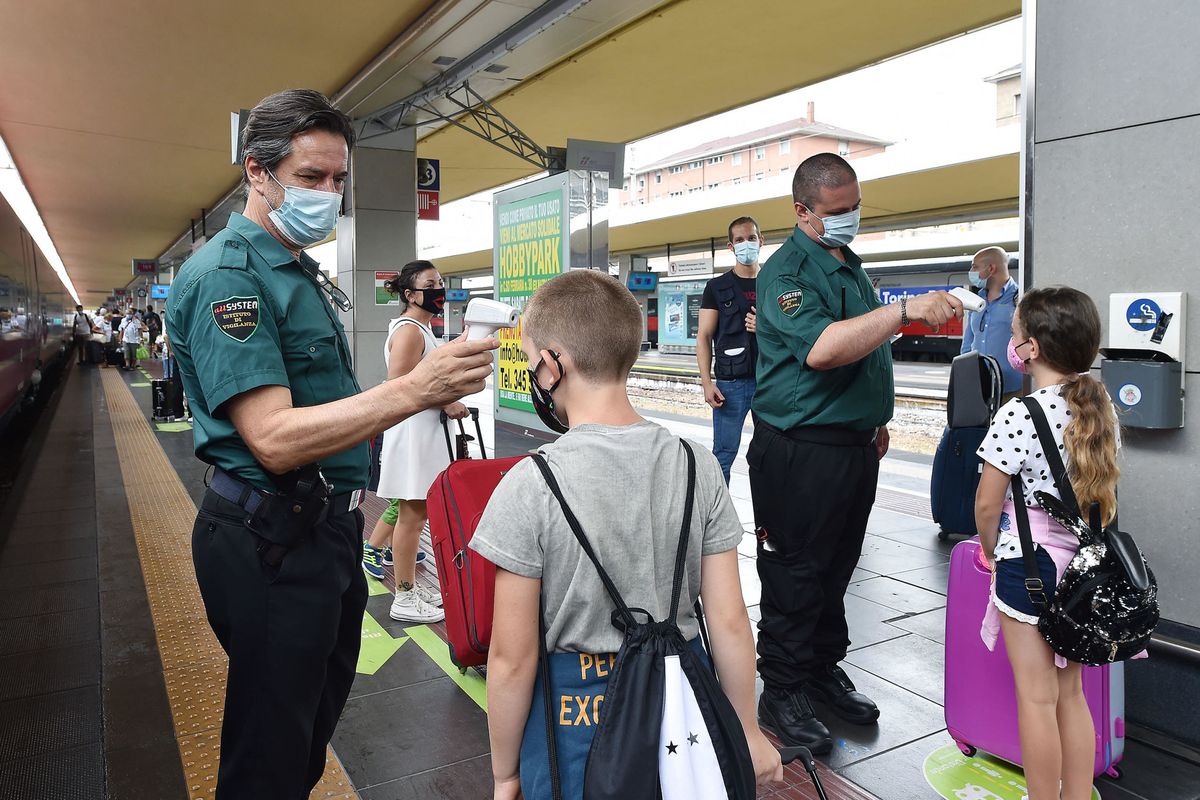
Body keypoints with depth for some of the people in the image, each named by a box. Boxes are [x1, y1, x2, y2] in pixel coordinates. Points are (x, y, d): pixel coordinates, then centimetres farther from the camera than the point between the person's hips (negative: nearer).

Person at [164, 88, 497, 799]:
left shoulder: (302, 272, 13)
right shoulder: (227, 274, -17)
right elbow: (275, 439, -27)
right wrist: (413, 390, -31)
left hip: (326, 523, 9)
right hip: (272, 541, -9)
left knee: (320, 709, 24)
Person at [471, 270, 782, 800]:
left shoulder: (530, 485, -20)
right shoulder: (699, 467, -10)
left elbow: (512, 658, -14)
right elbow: (729, 622, -5)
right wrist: (748, 733, 9)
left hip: (576, 719, -3)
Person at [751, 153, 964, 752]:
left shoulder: (850, 264, 15)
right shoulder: (787, 270, -13)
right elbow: (822, 348, -30)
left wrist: (875, 418, 23)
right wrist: (907, 310, -31)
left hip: (854, 446, 9)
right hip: (799, 451, -8)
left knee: (835, 569, 17)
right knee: (794, 575, 1)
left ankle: (823, 671, 32)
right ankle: (782, 692, 15)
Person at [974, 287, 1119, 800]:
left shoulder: (1018, 415, -19)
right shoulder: (1102, 410, 2)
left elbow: (987, 502, -15)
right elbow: (1103, 490, 11)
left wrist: (989, 548, 3)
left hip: (1027, 563, -7)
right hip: (1081, 564, 7)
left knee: (1036, 697, 6)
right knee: (1070, 693, 19)